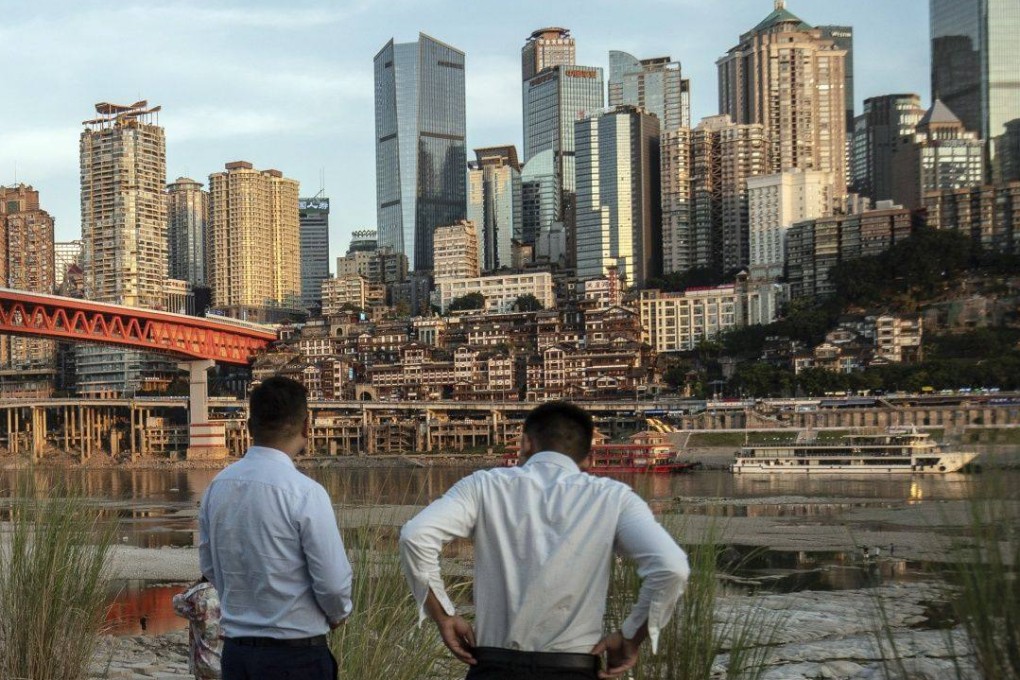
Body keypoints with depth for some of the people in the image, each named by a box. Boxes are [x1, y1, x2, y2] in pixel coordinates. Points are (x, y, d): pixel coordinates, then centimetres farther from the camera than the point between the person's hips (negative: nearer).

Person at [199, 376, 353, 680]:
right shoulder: (305, 493, -17)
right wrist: (338, 614, 5)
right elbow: (333, 582, -15)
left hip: (235, 649, 6)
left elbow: (209, 567, 11)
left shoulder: (217, 487, 1)